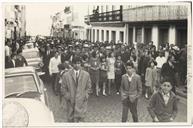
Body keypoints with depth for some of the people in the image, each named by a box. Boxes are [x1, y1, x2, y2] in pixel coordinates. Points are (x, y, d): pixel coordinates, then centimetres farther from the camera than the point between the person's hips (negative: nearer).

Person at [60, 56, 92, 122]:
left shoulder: (86, 75, 4)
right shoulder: (66, 75, 0)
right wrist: (68, 97, -8)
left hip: (81, 102, 0)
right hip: (70, 102, 0)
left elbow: (88, 87, 10)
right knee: (70, 119, 8)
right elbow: (63, 89, 3)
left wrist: (85, 96, -2)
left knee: (80, 118, -6)